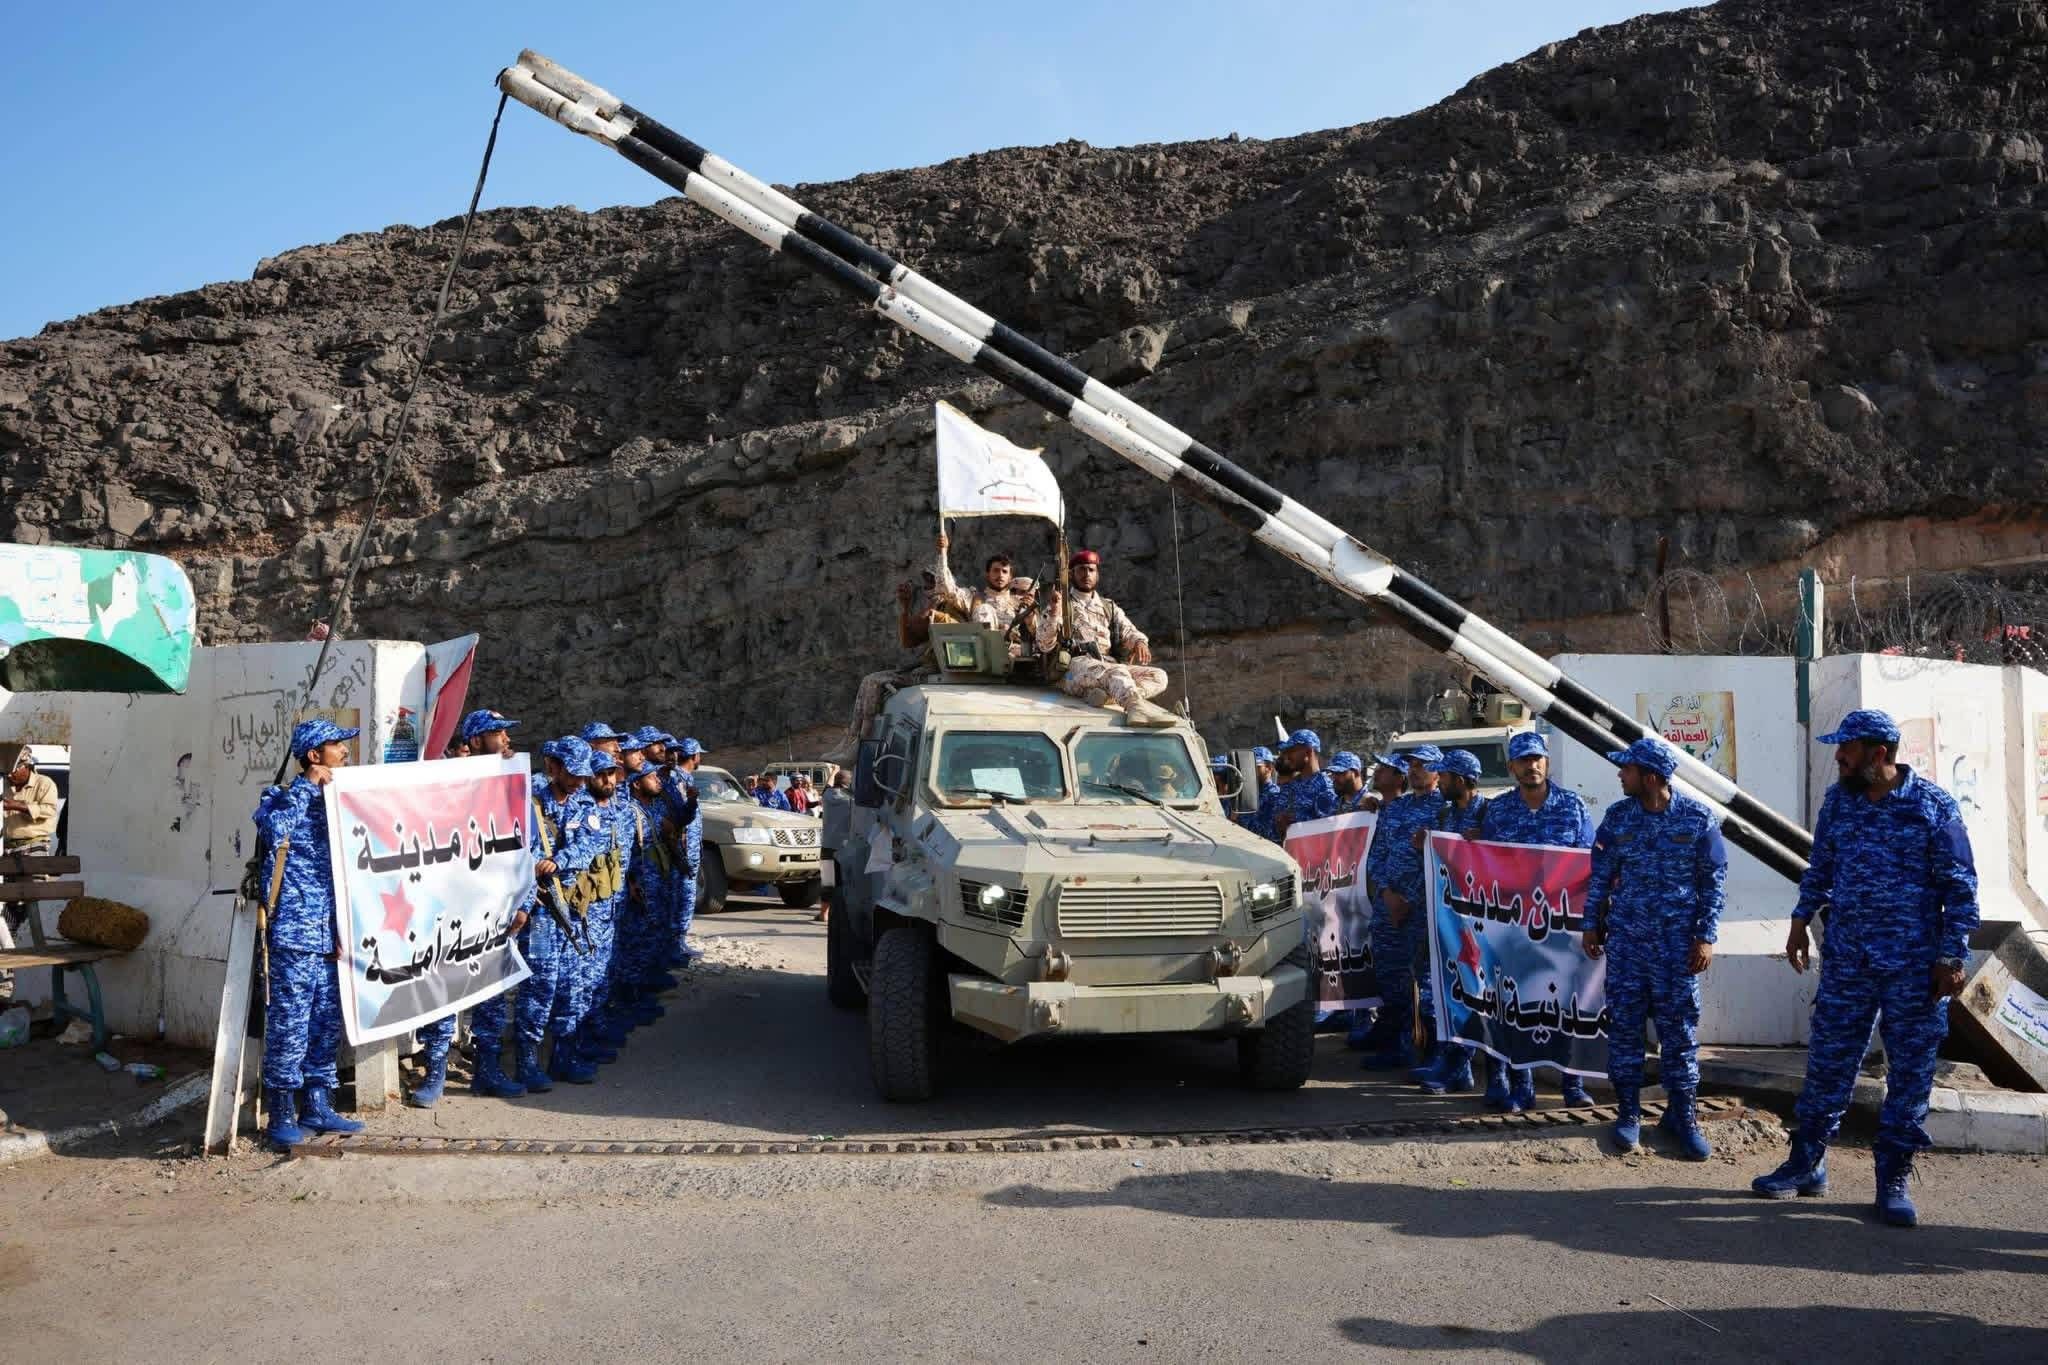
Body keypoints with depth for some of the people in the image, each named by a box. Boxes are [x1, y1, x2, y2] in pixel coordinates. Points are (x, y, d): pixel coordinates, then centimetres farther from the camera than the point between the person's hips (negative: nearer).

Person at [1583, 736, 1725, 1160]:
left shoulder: (1698, 818, -5)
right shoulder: (1617, 817, 1)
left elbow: (1713, 880, -1)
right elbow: (1600, 874, 8)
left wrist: (1706, 936, -5)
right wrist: (1592, 925, 6)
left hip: (1677, 941, -2)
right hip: (1625, 937, 2)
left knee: (1678, 1027, 3)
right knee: (1623, 1023, 4)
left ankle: (1681, 1115, 16)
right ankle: (1628, 1111, 14)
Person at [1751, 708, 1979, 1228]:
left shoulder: (1934, 806, -8)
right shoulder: (1838, 799, 5)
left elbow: (1960, 887, -7)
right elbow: (1820, 865, 17)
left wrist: (1952, 957, -10)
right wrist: (1801, 920, 14)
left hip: (1913, 966, -4)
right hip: (1846, 960, 4)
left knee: (1910, 1072, 4)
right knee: (1827, 1063, 8)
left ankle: (1894, 1180, 16)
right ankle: (1806, 1164, 19)